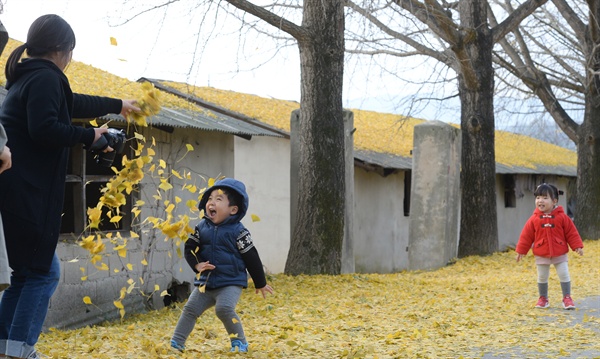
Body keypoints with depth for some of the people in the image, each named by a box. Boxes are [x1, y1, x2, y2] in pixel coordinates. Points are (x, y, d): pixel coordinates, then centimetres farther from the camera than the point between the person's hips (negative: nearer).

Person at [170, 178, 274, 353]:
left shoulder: (238, 231, -13)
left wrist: (260, 283, -1)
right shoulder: (202, 227, 1)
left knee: (224, 308, -25)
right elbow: (190, 248, 8)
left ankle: (240, 342, -5)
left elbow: (251, 258, -7)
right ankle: (176, 343, 13)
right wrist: (197, 265, -12)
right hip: (206, 281, 5)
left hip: (231, 283, -5)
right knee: (190, 309, 2)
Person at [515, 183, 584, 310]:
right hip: (541, 255, 1)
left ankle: (567, 297, 12)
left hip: (560, 254, -1)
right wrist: (521, 251, 1)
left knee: (564, 275, 1)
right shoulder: (534, 219, -5)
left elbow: (571, 233, -2)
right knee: (542, 277, 11)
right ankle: (543, 298, 25)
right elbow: (526, 236, 0)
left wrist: (577, 246, -6)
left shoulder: (562, 217, -7)